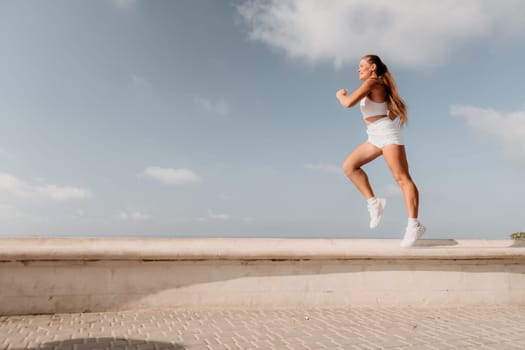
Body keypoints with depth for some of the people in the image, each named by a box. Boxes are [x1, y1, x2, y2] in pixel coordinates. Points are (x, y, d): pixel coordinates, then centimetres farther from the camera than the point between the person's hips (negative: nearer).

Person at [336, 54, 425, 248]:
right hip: (377, 137, 10)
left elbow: (349, 103, -18)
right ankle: (374, 202, 1)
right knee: (349, 166, 3)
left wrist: (340, 94, 3)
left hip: (387, 134, -10)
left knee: (402, 178, -13)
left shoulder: (371, 83, -8)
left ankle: (414, 225, -15)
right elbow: (394, 110, 29)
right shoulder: (380, 85, 22)